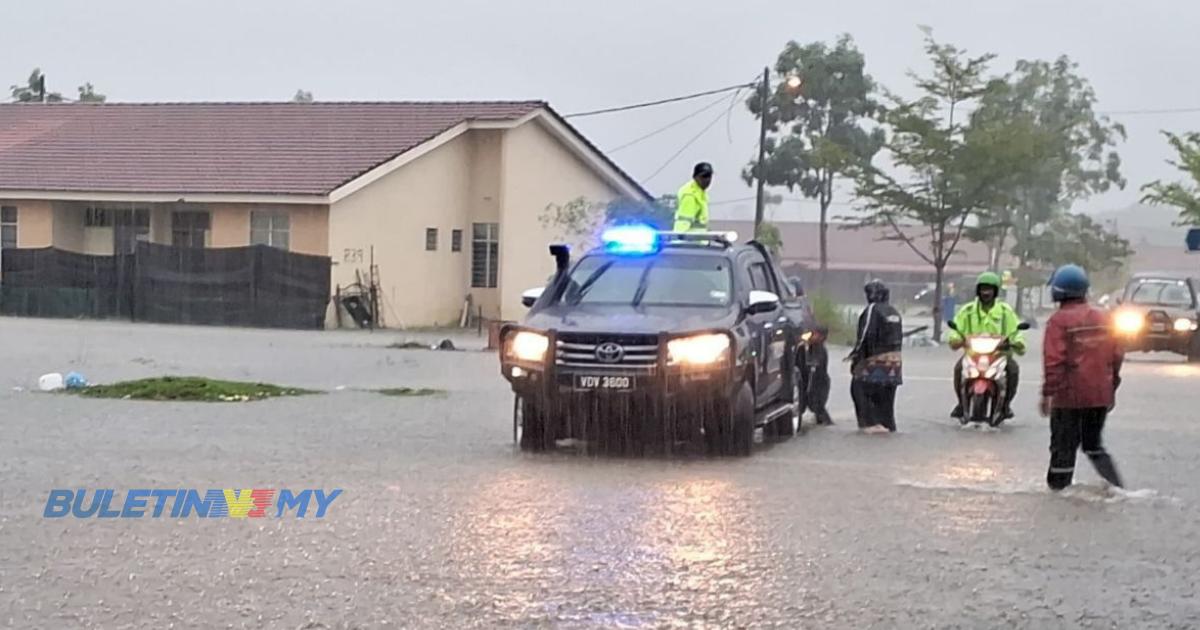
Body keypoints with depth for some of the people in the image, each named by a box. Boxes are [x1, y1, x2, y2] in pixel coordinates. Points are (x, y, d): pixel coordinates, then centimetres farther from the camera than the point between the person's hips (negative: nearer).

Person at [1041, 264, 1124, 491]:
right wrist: (1111, 390, 20)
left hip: (1070, 395, -6)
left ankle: (1059, 487, 7)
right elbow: (1116, 356, 11)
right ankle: (1115, 485, 10)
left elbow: (1054, 361, -16)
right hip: (1100, 395, 6)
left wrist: (1047, 393, -13)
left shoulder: (1059, 320, -11)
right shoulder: (1103, 319, 7)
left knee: (1064, 446, 4)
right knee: (1093, 443, 19)